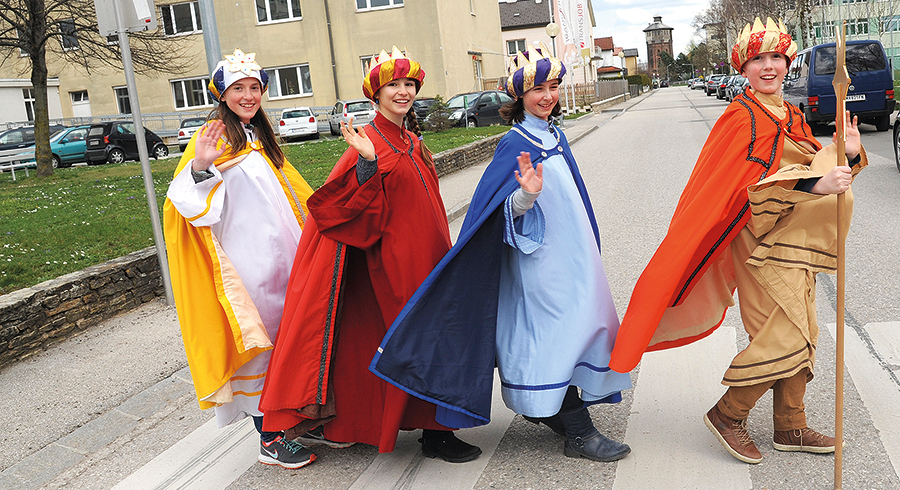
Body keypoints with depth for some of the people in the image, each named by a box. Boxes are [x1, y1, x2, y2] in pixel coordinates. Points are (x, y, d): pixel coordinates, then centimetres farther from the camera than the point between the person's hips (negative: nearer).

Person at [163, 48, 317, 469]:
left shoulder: (259, 137, 16)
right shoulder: (214, 139, -9)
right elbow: (191, 202, -21)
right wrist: (199, 165, -37)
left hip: (281, 255, 8)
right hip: (247, 261, -8)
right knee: (258, 345, -1)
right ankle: (269, 440, 10)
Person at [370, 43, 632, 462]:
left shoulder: (555, 137, 11)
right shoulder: (516, 144, -13)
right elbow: (508, 210, -19)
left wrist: (586, 252, 27)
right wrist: (526, 195, -41)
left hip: (569, 255, 9)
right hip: (541, 259, -9)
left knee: (573, 329, 15)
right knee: (556, 334, -5)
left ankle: (543, 407, 33)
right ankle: (578, 433, 4)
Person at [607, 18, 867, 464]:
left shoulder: (792, 117, 16)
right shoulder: (743, 117, -12)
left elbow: (811, 170, 15)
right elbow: (754, 187, -21)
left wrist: (848, 155, -3)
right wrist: (816, 185, -31)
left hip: (794, 242, 9)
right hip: (763, 242, -9)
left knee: (800, 337, 12)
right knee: (784, 338, -10)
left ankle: (790, 427, 24)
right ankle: (727, 414, 8)